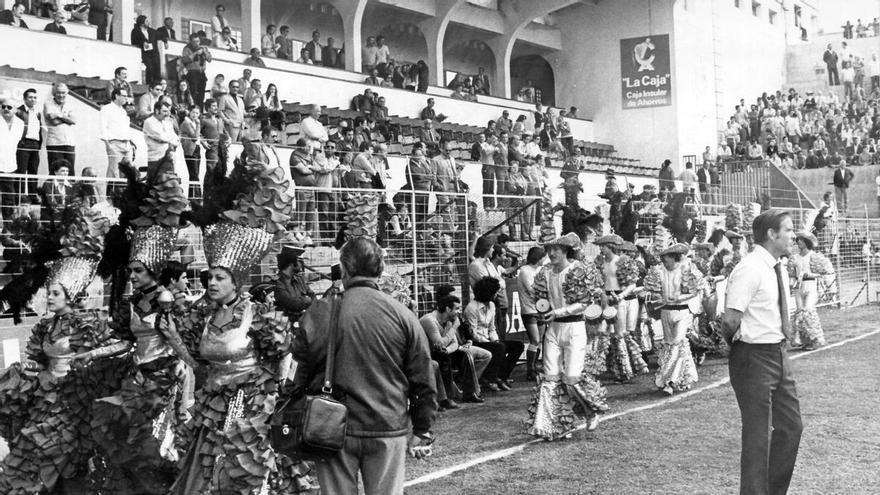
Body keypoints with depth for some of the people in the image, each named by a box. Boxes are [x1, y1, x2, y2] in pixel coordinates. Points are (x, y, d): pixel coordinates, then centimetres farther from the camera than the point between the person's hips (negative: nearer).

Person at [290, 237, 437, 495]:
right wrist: (422, 431, 10)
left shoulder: (322, 312, -7)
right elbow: (423, 381, 1)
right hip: (388, 428, 1)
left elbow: (304, 360, -8)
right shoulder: (403, 315, -3)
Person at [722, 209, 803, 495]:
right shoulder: (750, 270, -20)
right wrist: (738, 343, -6)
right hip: (754, 358, -9)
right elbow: (730, 322, -23)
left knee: (791, 426, 17)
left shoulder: (777, 268, 9)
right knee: (758, 434, -2)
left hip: (778, 354, 9)